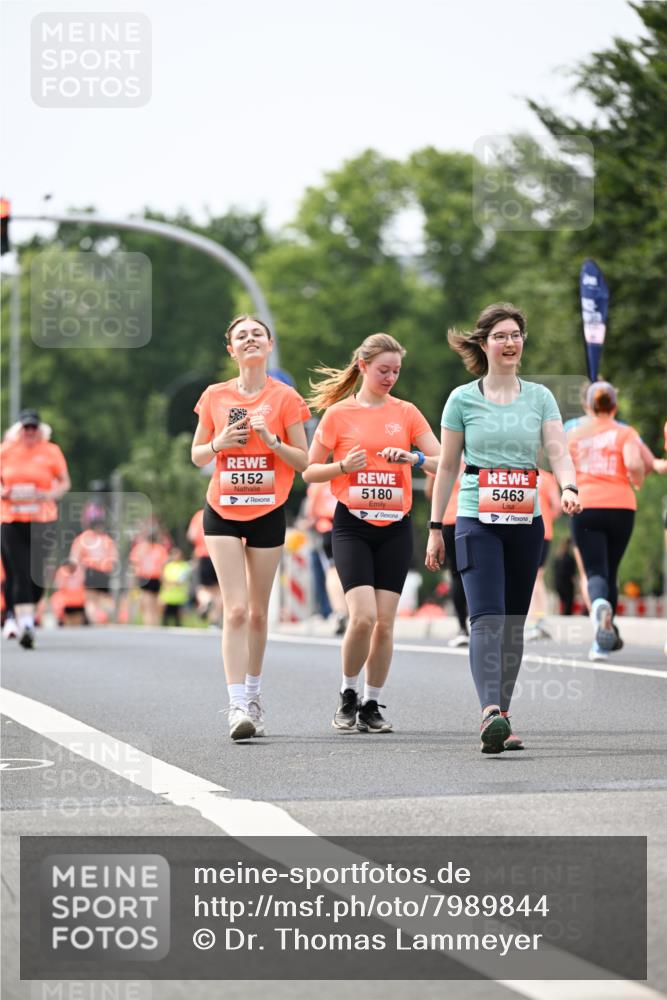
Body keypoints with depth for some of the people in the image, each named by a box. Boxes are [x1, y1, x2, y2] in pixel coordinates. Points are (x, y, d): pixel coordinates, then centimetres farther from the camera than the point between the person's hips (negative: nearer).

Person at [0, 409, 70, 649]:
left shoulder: (51, 451, 4)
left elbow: (65, 482, 9)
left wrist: (50, 495, -10)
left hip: (43, 519, 0)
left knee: (38, 574, -2)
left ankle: (29, 614, 22)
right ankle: (24, 621, -15)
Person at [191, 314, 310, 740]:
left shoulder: (285, 398, -2)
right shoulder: (215, 396, 3)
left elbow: (302, 461, 0)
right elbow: (197, 455, 10)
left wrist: (272, 441, -17)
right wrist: (219, 443, -10)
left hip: (268, 513, 0)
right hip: (223, 512, 0)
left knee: (258, 611, 7)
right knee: (236, 609, -12)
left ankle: (253, 697, 24)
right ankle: (237, 706, -16)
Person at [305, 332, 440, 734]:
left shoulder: (406, 413, 7)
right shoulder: (339, 414, 2)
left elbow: (443, 462, 2)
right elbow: (309, 472, 5)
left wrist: (414, 458, -17)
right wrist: (343, 466, -12)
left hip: (395, 526, 2)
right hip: (352, 524, -2)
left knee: (385, 622, 0)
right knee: (363, 616, -16)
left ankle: (372, 705, 13)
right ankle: (348, 695, 5)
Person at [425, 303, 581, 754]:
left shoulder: (539, 396, 8)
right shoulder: (463, 399, 3)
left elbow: (559, 451, -2)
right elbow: (447, 467, 8)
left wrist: (569, 488, -23)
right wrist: (435, 528, 7)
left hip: (526, 522, 3)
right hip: (478, 521, -3)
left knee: (514, 621, 6)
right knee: (487, 616, -17)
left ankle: (502, 716, 14)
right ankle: (491, 713, -29)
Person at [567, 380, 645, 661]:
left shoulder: (574, 434, 9)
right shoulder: (625, 433, 3)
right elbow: (635, 464, -14)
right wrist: (638, 481, 7)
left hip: (585, 508, 0)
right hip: (621, 506, 0)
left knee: (595, 572, -6)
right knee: (610, 572, 15)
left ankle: (600, 605, -43)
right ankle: (602, 642, 14)